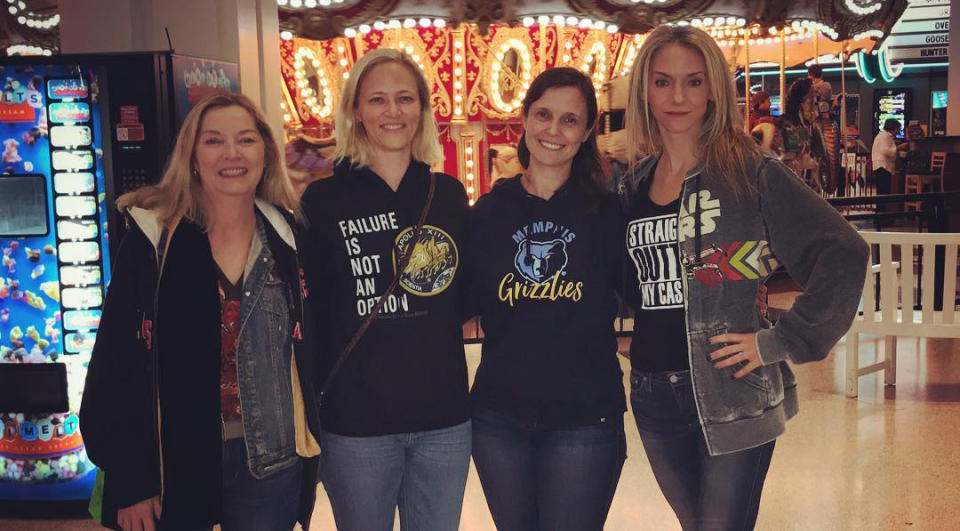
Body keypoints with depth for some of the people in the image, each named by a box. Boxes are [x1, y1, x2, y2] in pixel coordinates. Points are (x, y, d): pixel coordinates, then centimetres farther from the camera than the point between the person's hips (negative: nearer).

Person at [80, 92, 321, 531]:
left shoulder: (290, 237, -1)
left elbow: (313, 347, 6)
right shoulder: (152, 238, -7)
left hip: (272, 464, 2)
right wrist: (128, 482, -8)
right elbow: (117, 362, -7)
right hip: (174, 462, -1)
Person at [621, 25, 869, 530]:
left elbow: (843, 253, -13)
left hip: (732, 394, -5)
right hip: (653, 397, 5)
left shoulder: (750, 172, -8)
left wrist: (780, 341, -13)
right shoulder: (633, 186, 7)